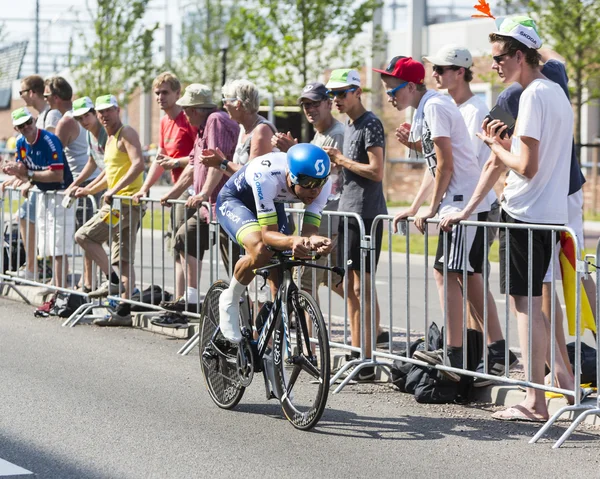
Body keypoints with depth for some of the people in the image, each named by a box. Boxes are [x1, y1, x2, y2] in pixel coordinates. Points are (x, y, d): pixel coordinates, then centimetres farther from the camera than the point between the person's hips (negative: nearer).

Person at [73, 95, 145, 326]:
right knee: (124, 259, 6)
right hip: (118, 202, 10)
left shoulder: (127, 133, -8)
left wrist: (114, 190, -25)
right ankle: (124, 311, 5)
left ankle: (112, 280, -9)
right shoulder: (110, 139, 21)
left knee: (83, 236, -9)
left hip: (125, 201, -10)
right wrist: (88, 190, 30)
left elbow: (138, 164, -22)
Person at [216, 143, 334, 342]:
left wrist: (314, 241, -51)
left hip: (271, 203, 6)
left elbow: (309, 231, -27)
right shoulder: (266, 176, -43)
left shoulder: (323, 184, -29)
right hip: (233, 201, -6)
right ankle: (229, 301, -6)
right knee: (260, 251, -32)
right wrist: (293, 241, -62)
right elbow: (268, 233, -41)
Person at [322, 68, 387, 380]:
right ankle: (356, 350, 16)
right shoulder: (348, 126, 18)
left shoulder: (370, 124, -11)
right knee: (350, 286, 11)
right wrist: (335, 161, 10)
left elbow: (376, 171, -18)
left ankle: (368, 362, -8)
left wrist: (341, 159, -10)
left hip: (366, 213, -10)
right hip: (347, 212, 10)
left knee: (362, 286, -9)